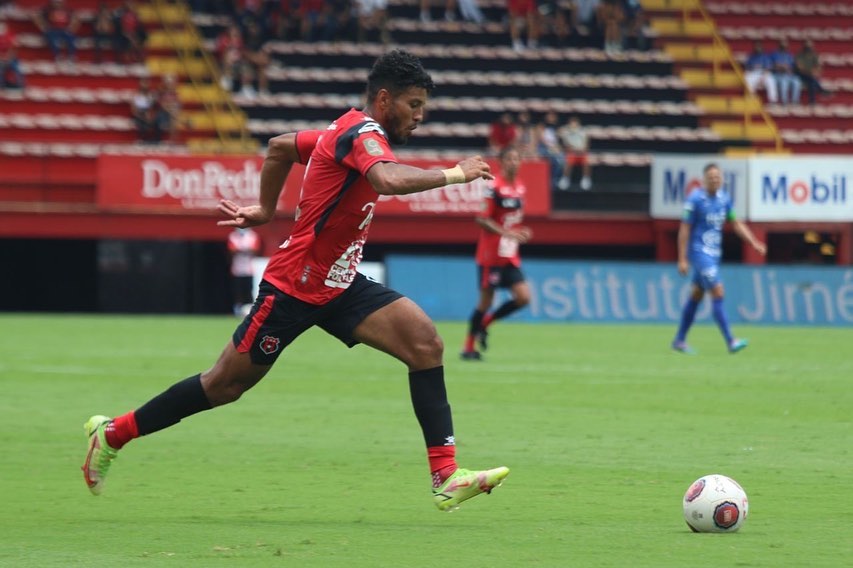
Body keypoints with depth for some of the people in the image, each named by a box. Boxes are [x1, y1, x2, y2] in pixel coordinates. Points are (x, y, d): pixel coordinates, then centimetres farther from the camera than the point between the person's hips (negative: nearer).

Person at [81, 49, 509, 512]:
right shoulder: (362, 135, -19)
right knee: (225, 384, 4)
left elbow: (280, 146, 24)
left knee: (425, 341, -11)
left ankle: (446, 477, -16)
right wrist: (452, 174, -32)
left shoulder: (348, 134, 10)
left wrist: (266, 209, 29)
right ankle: (113, 433, 23)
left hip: (338, 286, 9)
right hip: (294, 286, -9)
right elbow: (389, 181, -41)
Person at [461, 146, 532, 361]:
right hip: (491, 254, -7)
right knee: (486, 300, -2)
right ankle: (468, 346, 12)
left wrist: (521, 232, 3)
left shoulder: (520, 188, 10)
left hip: (511, 256, 7)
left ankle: (484, 323, 16)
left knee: (523, 297, -4)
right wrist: (506, 233, -25)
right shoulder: (495, 187, -14)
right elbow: (482, 219, -17)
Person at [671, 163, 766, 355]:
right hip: (699, 252, -7)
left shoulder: (724, 198, 6)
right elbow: (684, 229, -11)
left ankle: (679, 340, 23)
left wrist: (754, 243, 0)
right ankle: (730, 342, -18)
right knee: (718, 293, -15)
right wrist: (682, 259, -12)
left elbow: (736, 224, 12)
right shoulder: (695, 199, -13)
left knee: (696, 296, 13)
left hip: (714, 253, 7)